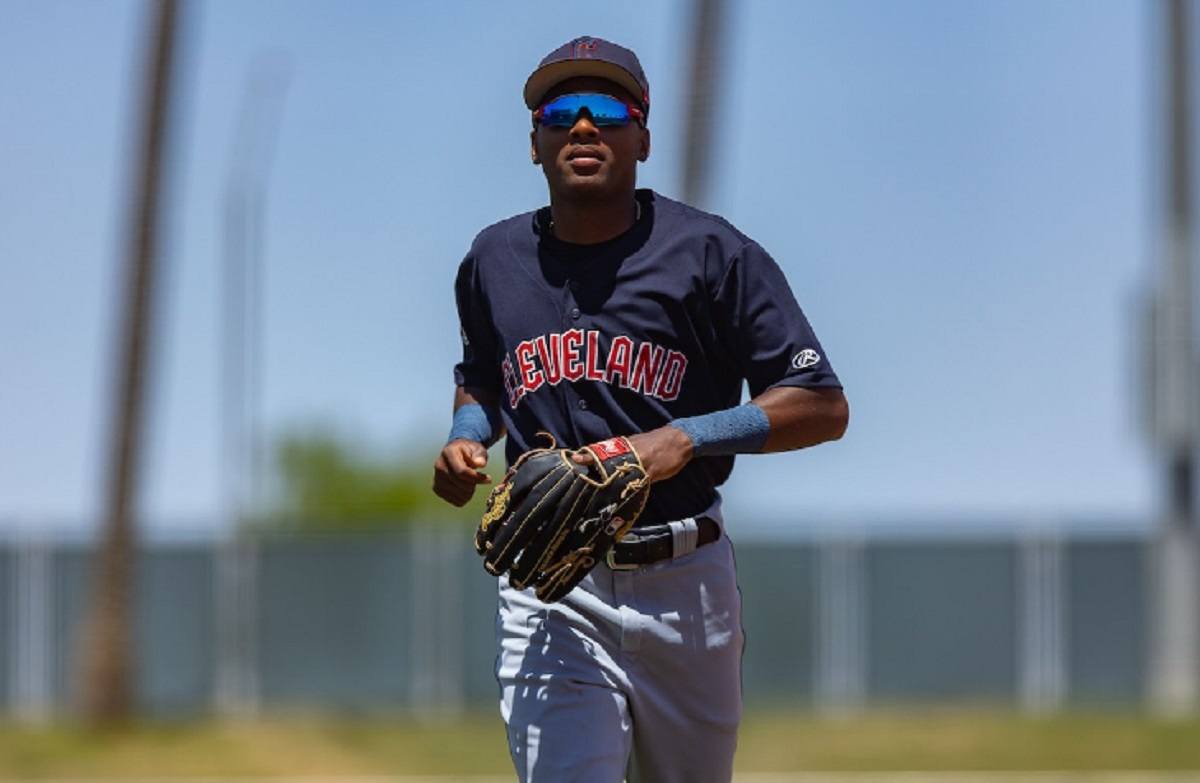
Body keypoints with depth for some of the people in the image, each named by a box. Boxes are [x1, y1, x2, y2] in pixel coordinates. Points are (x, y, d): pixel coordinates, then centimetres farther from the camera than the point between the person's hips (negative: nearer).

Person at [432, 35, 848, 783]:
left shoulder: (712, 255, -4)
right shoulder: (495, 261, 8)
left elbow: (825, 407, -6)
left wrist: (688, 438, -18)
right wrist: (466, 438, 4)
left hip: (686, 583, -1)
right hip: (550, 590, 1)